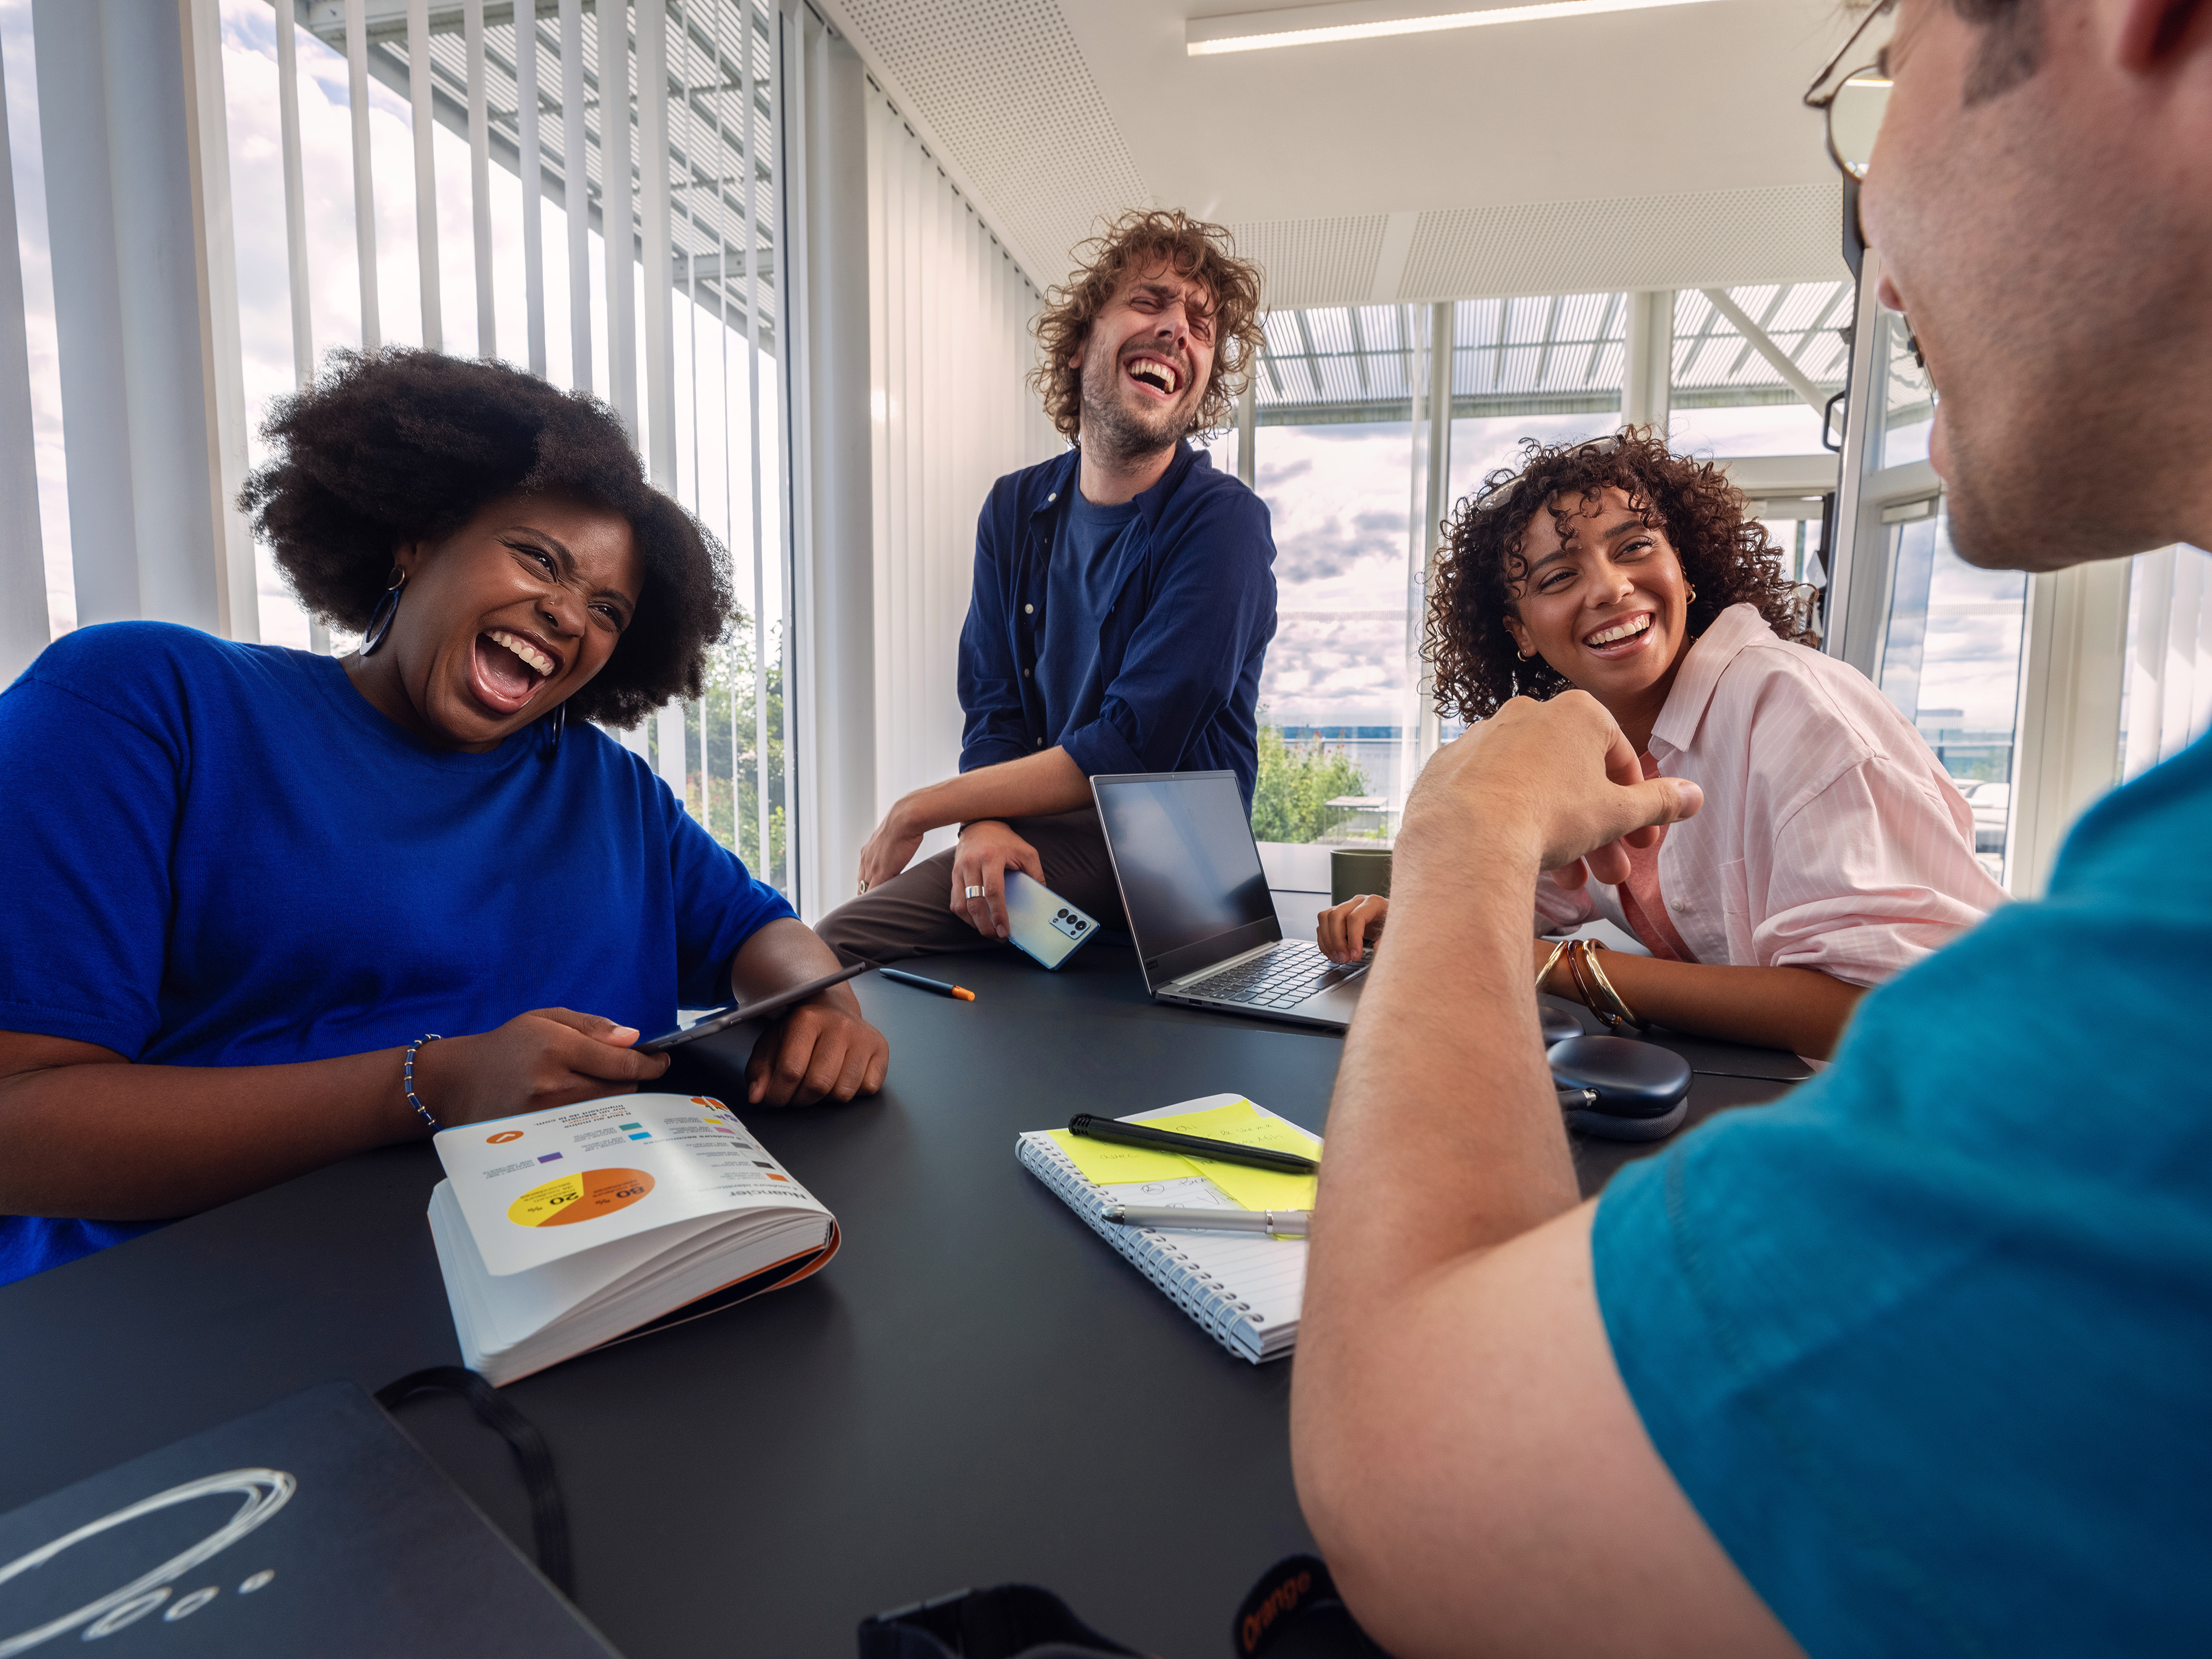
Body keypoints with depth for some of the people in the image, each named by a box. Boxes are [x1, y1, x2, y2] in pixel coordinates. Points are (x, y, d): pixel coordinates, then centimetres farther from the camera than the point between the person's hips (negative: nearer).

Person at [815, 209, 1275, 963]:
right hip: (1037, 831, 5)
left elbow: (1130, 750, -17)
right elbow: (994, 710, 6)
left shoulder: (1223, 524, -10)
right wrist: (985, 825, -17)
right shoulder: (1015, 511, 10)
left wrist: (920, 809, -12)